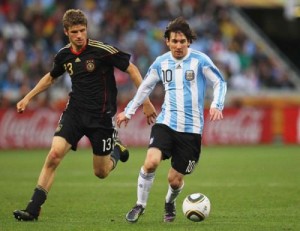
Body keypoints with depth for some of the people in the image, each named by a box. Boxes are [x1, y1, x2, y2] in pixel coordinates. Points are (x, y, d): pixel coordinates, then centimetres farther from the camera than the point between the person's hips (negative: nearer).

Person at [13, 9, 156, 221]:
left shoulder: (102, 51, -14)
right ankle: (33, 209, -14)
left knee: (101, 172, 4)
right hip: (75, 112, 3)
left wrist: (146, 102, -9)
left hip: (101, 115, -3)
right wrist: (28, 98, 20)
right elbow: (51, 77, 24)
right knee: (54, 154, -17)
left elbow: (132, 69, -7)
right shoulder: (64, 55, 2)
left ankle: (117, 150, 39)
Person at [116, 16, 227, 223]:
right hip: (166, 123, 2)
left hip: (191, 128, -2)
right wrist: (129, 112, 22)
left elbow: (220, 83, 0)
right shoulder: (161, 63, 5)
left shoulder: (200, 60, -6)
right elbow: (145, 87, 19)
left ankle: (170, 203, 38)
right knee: (151, 161, -23)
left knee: (175, 179, 3)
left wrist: (217, 105, -17)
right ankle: (140, 205, -3)